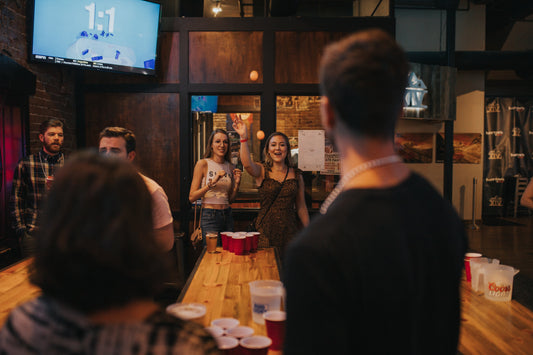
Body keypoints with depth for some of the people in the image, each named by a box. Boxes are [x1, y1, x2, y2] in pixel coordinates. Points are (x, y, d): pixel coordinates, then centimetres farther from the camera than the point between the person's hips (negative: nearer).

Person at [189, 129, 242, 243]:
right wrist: (212, 182, -19)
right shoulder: (203, 164, -5)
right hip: (210, 216, -5)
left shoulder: (230, 167, 9)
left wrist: (237, 183, -1)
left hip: (227, 215, 5)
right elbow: (192, 197, -10)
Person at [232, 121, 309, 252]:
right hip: (265, 231, -2)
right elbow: (247, 164, -23)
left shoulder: (296, 175, 7)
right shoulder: (262, 171, 1)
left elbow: (301, 208, 11)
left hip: (289, 230, 2)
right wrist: (244, 138, -34)